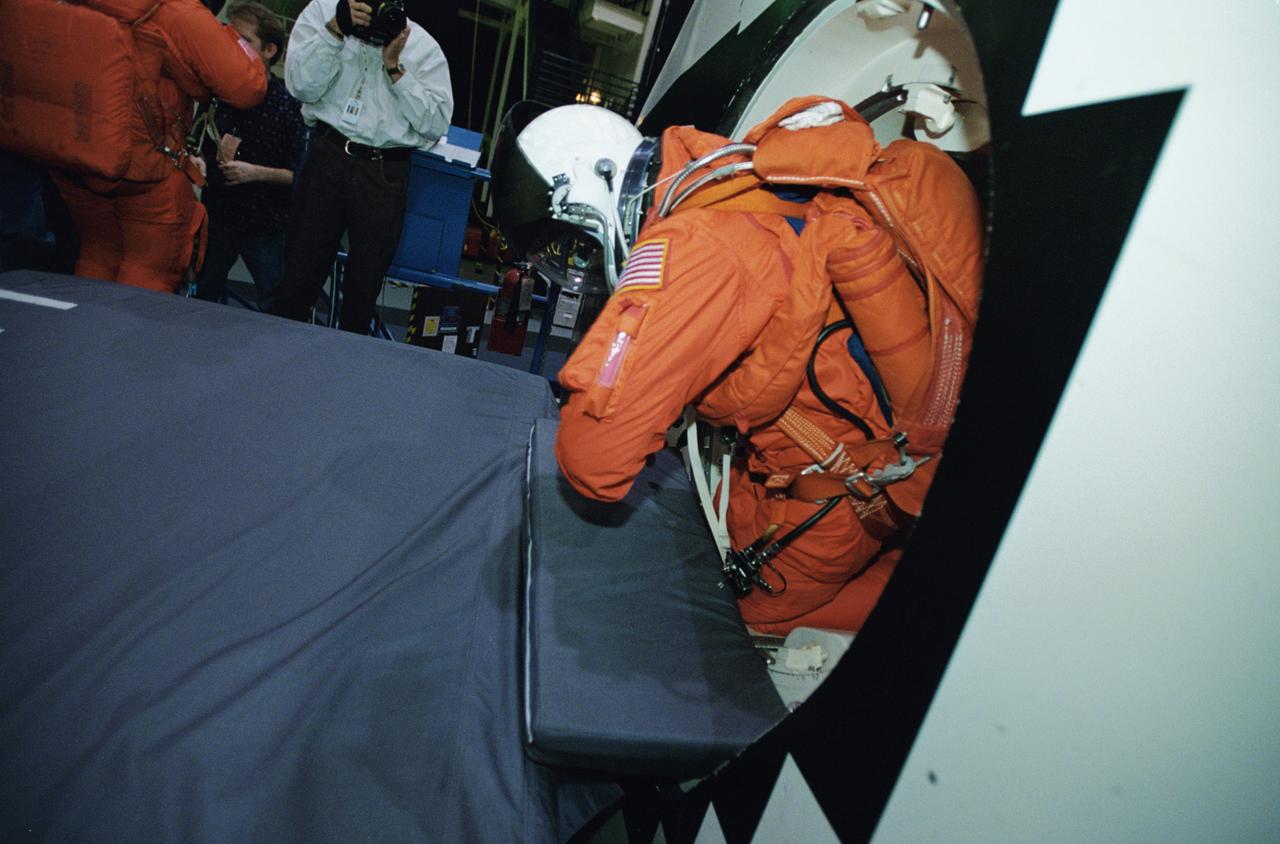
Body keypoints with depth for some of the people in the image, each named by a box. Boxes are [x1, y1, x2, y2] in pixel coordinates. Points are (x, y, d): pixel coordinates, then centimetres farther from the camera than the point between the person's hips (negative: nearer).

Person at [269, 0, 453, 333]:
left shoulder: (423, 46, 7)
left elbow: (436, 125, -1)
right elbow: (302, 87, -2)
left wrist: (395, 68, -7)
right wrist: (336, 29, -10)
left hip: (385, 174, 0)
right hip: (326, 158, 1)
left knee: (363, 287, 6)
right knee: (299, 274, 3)